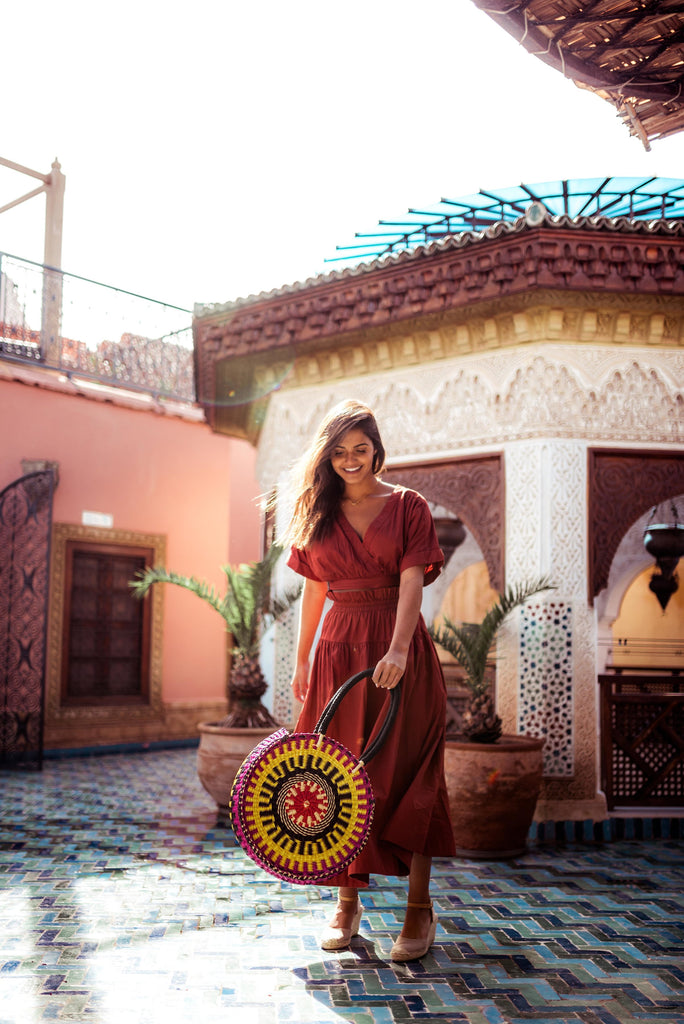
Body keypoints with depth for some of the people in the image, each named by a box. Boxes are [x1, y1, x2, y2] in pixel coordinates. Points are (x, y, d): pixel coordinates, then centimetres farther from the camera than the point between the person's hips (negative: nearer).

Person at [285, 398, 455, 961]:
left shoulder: (408, 506, 0)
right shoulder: (319, 513, 11)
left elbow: (412, 581, -12)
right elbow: (315, 590, 14)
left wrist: (398, 649, -26)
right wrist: (302, 660, 12)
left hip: (400, 652, -3)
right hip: (339, 650, 4)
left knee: (404, 775, -2)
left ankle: (420, 908, 7)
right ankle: (348, 902, 17)